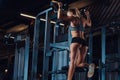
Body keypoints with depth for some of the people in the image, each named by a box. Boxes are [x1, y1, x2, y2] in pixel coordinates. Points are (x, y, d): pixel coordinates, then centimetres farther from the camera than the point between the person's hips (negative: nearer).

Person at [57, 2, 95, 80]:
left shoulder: (73, 18, 3)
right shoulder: (81, 19, 22)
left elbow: (60, 16, -7)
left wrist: (60, 7, 5)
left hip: (76, 40, -7)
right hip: (83, 42, 7)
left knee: (72, 62, -17)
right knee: (79, 63, 8)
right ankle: (90, 65, -21)